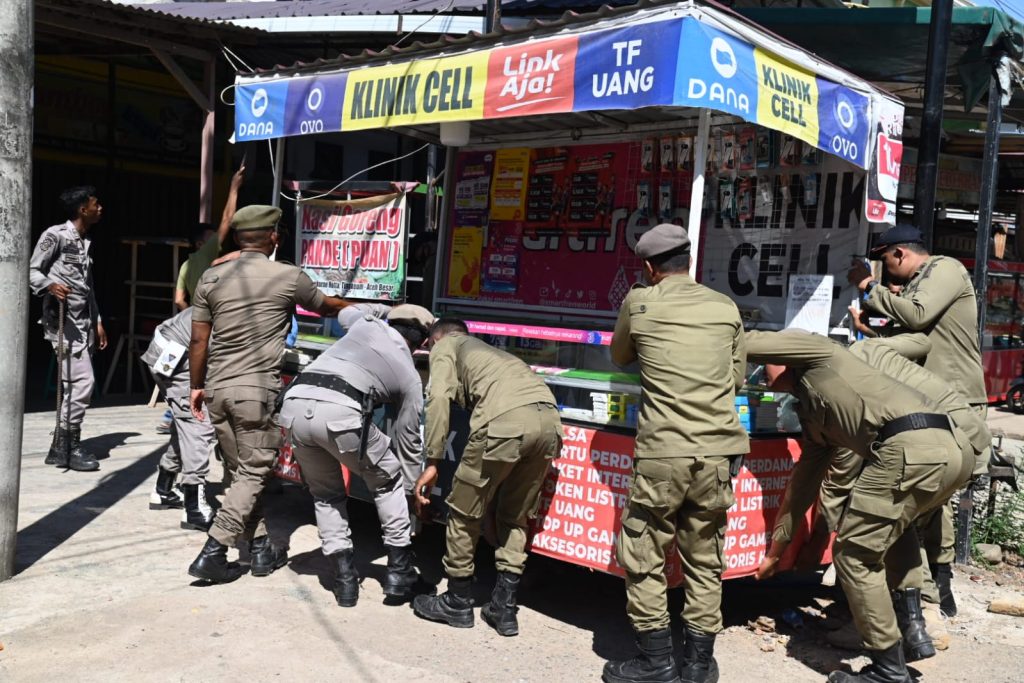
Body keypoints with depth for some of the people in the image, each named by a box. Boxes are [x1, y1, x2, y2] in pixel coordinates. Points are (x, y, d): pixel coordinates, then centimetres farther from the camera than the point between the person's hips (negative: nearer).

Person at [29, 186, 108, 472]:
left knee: (75, 385, 9)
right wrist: (49, 286, -29)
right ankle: (67, 447, -3)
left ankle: (63, 446, 16)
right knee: (83, 382, -13)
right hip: (62, 320, -9)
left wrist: (97, 322, 20)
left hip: (83, 322, 9)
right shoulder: (55, 235, -7)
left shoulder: (86, 242, 18)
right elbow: (32, 270, -8)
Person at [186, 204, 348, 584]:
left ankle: (260, 549, 20)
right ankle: (212, 554, -2)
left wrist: (196, 386, 19)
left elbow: (198, 341, 7)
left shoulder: (211, 278, 6)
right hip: (258, 389, -5)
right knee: (253, 474, 3)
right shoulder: (289, 277, -3)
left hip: (218, 388, 5)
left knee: (240, 472, 14)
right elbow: (327, 307, 15)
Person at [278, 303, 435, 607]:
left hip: (295, 405, 4)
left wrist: (390, 311, 57)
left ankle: (345, 578, 16)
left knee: (326, 494, 23)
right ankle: (400, 573, 21)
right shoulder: (410, 377, 20)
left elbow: (345, 312, 53)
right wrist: (411, 489, 33)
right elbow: (409, 439, 24)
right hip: (339, 411, -4)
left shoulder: (367, 324, 26)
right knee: (387, 482, 21)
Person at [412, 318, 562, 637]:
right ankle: (504, 608, 23)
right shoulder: (487, 349, 42)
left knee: (464, 512, 13)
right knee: (515, 517, 22)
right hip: (549, 417, 7)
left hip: (506, 417, -6)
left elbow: (440, 397, 3)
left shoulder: (444, 346, 22)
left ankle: (457, 603, 25)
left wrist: (432, 463, 2)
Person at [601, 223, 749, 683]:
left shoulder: (639, 302, 3)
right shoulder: (726, 308, 9)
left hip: (662, 453, -3)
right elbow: (738, 377, 17)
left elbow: (619, 357, 19)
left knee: (642, 557, 10)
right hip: (718, 453, 4)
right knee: (705, 560, 14)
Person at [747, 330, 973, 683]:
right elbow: (803, 481, 35)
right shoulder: (812, 414, 31)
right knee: (892, 520, 35)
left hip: (913, 448, -10)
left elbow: (751, 344, 6)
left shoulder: (818, 353, 12)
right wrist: (776, 547, 40)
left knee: (854, 554, 2)